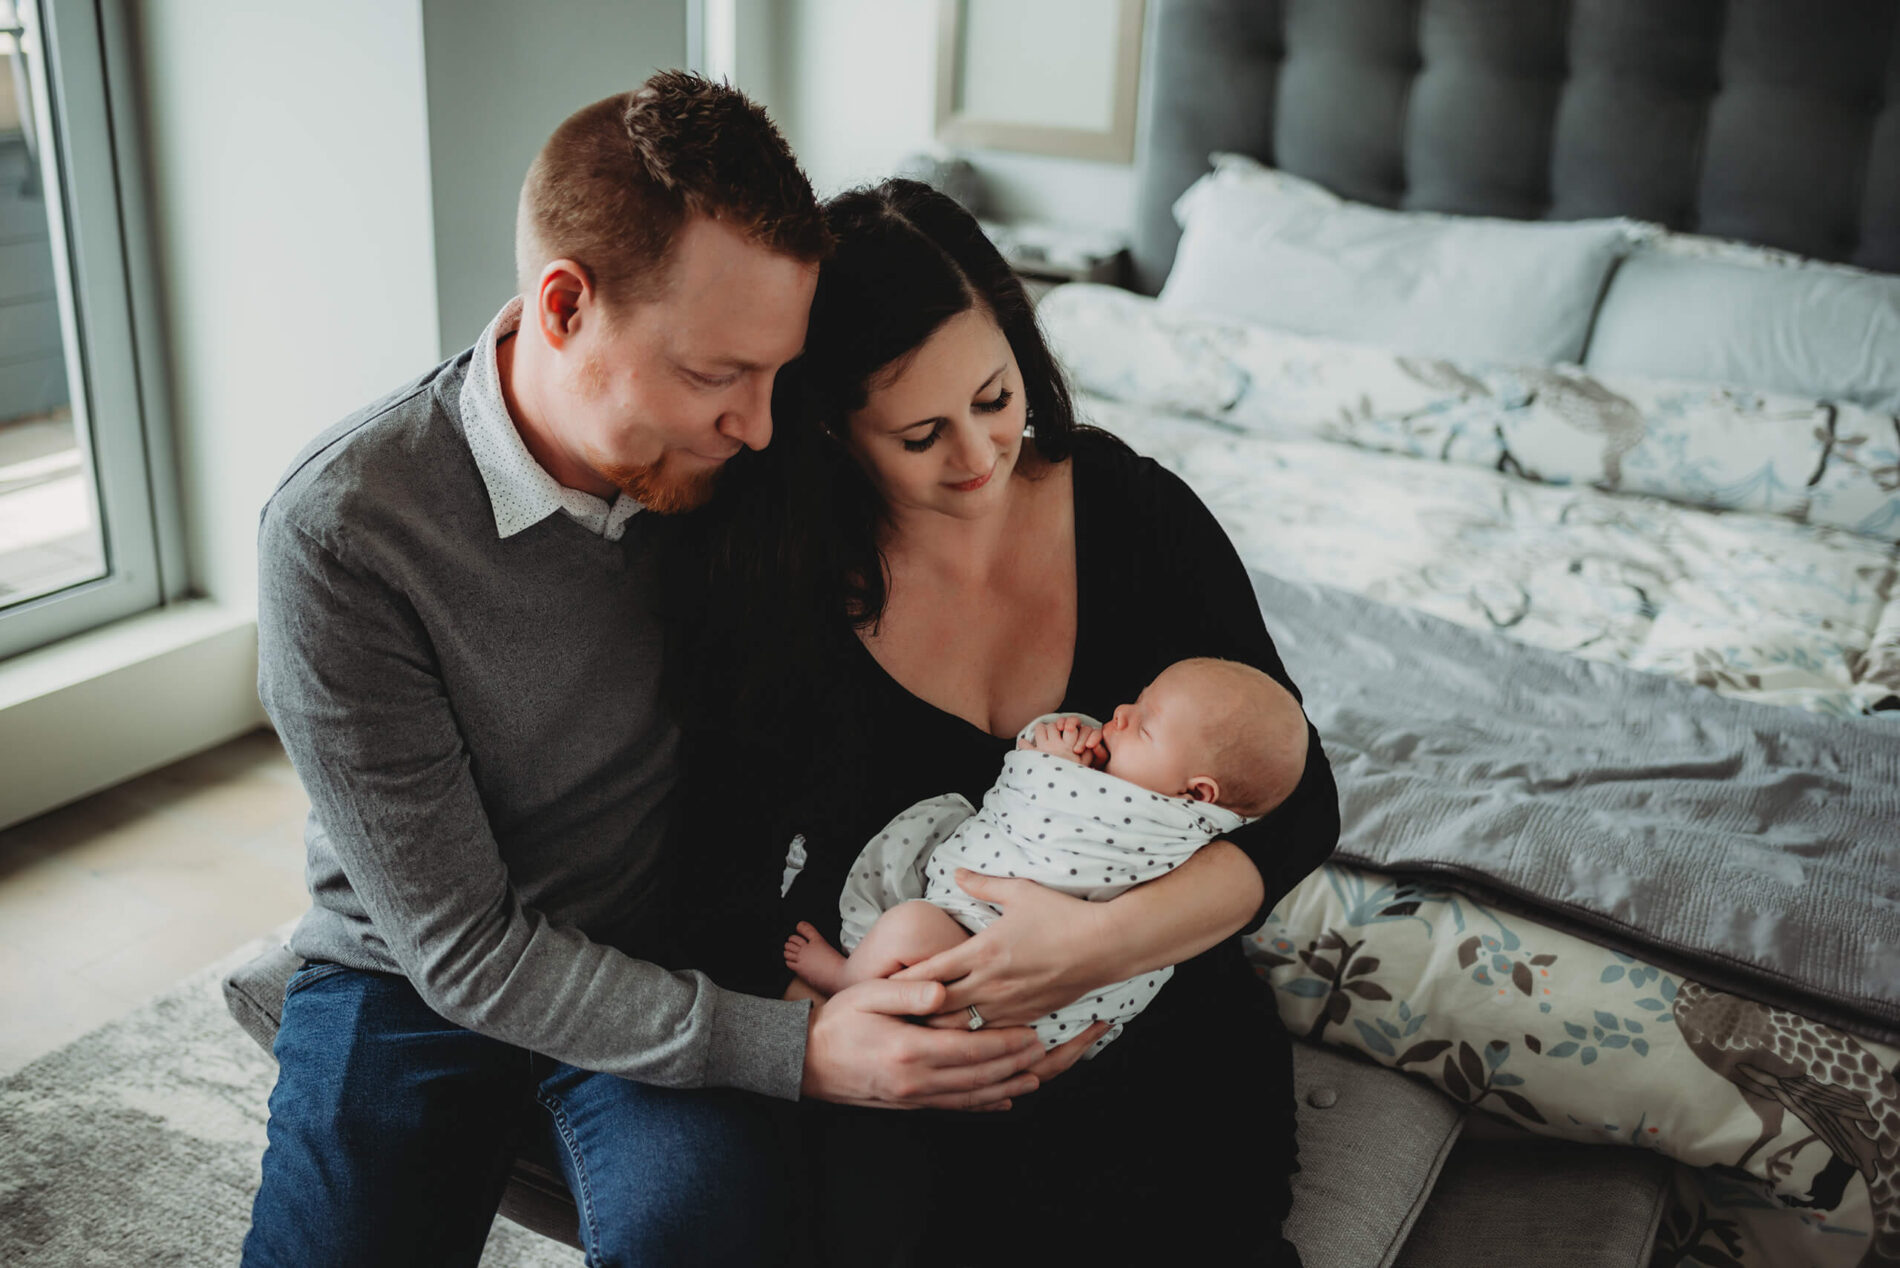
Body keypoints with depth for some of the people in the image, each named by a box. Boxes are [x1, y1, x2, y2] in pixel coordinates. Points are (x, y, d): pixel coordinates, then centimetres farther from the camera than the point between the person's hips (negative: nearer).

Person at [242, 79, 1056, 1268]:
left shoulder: (721, 457, -11)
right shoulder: (342, 530, -23)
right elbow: (463, 947, -20)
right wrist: (791, 1049, -27)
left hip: (668, 965, 1)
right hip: (412, 980, -1)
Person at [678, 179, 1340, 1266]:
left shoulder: (1134, 510, -6)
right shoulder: (773, 577, -8)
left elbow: (1298, 804, -7)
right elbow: (727, 873, -3)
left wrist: (1102, 941, -24)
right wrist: (836, 1004, -23)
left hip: (1154, 1023, 1)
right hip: (904, 1049, 0)